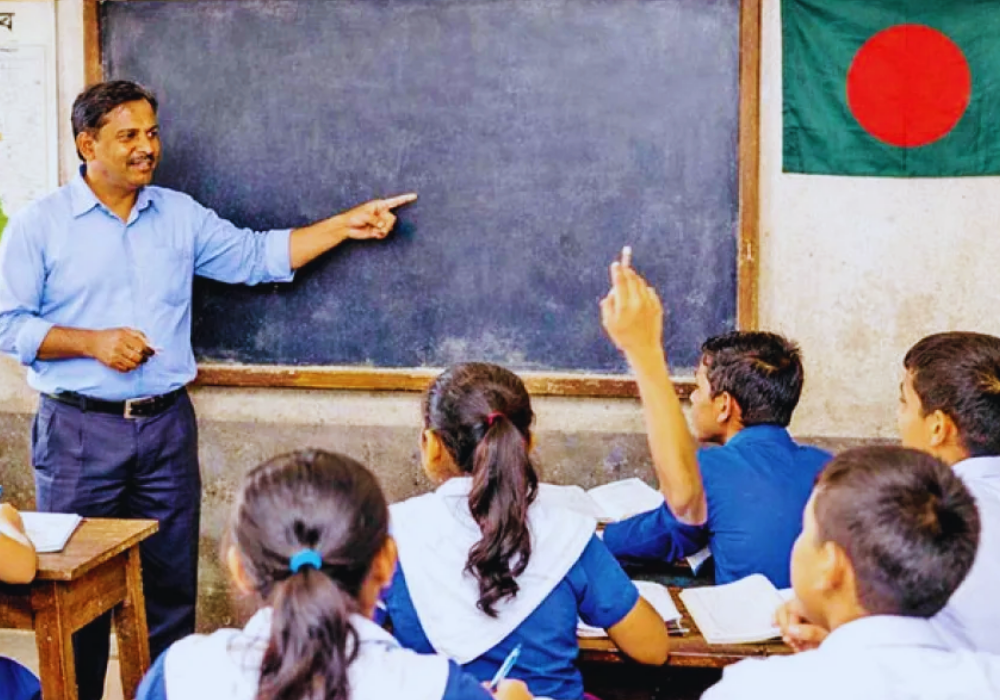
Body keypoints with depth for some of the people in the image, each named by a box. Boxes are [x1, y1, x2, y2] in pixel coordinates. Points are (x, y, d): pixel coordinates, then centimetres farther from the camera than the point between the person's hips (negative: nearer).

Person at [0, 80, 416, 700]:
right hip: (79, 432, -3)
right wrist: (93, 342, -16)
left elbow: (260, 255, 11)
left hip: (166, 424, 4)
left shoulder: (180, 216, 10)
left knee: (172, 585, 9)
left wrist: (347, 225, 4)